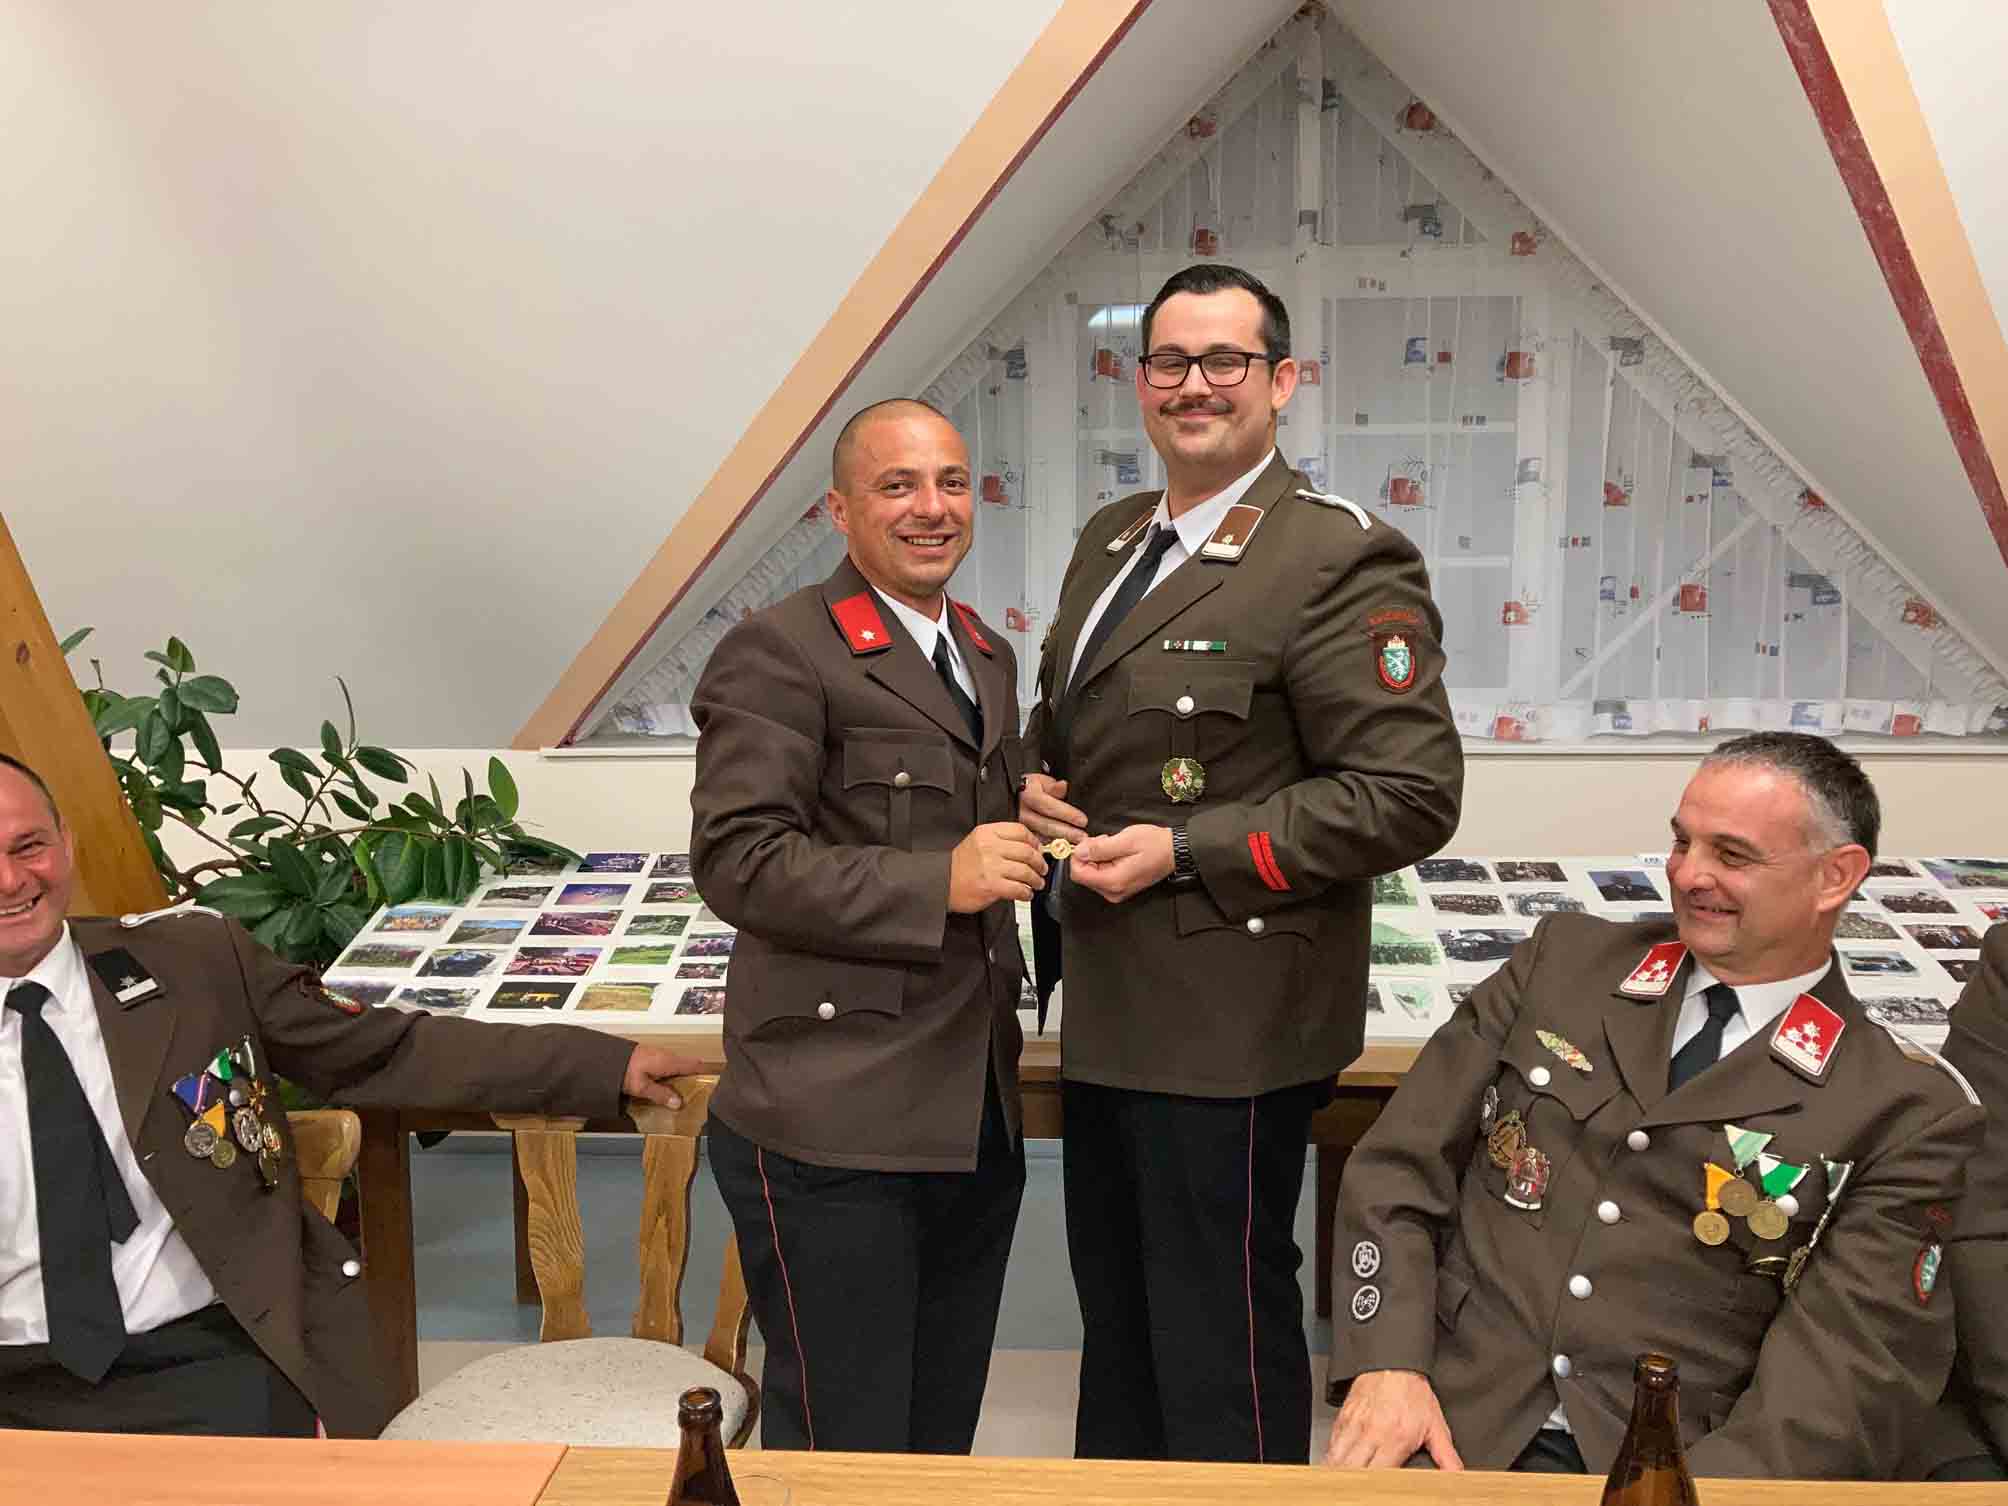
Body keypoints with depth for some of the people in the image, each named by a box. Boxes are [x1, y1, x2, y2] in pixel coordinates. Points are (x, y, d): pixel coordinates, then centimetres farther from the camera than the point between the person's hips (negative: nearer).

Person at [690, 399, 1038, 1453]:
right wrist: (939, 885, -23)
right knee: (847, 1456, 4)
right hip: (835, 1136, -7)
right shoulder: (779, 653, -10)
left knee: (943, 1442, 20)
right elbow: (735, 859, -18)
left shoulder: (988, 656, 16)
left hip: (975, 1121, 8)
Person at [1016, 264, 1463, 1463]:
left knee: (1219, 1333, 7)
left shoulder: (1344, 561, -15)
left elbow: (1411, 793, -20)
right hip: (1110, 1006, 8)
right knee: (1116, 1313, 24)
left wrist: (1185, 850, -21)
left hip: (1229, 1015, -8)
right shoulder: (1112, 539, 11)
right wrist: (1036, 778, 1)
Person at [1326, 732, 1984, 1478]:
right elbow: (1398, 1166, 5)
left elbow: (1853, 1368, -7)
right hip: (1451, 1427, 0)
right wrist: (1386, 1364, -9)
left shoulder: (1905, 1112, 0)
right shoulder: (1562, 960, 7)